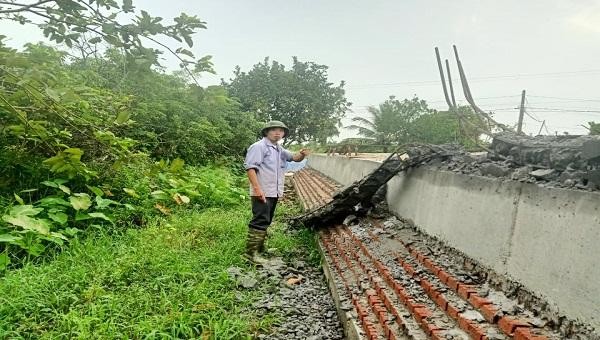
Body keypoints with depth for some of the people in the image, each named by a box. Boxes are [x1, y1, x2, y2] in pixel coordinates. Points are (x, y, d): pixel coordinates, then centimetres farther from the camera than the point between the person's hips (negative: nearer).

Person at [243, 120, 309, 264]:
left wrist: (302, 154, -3)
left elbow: (295, 158, 22)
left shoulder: (279, 150, 20)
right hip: (262, 192, -9)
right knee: (259, 221, -12)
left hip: (274, 193, 9)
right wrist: (257, 188, -26)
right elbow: (250, 167, -16)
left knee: (266, 222, 16)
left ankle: (260, 247, 27)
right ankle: (251, 251, -8)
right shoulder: (259, 147, -8)